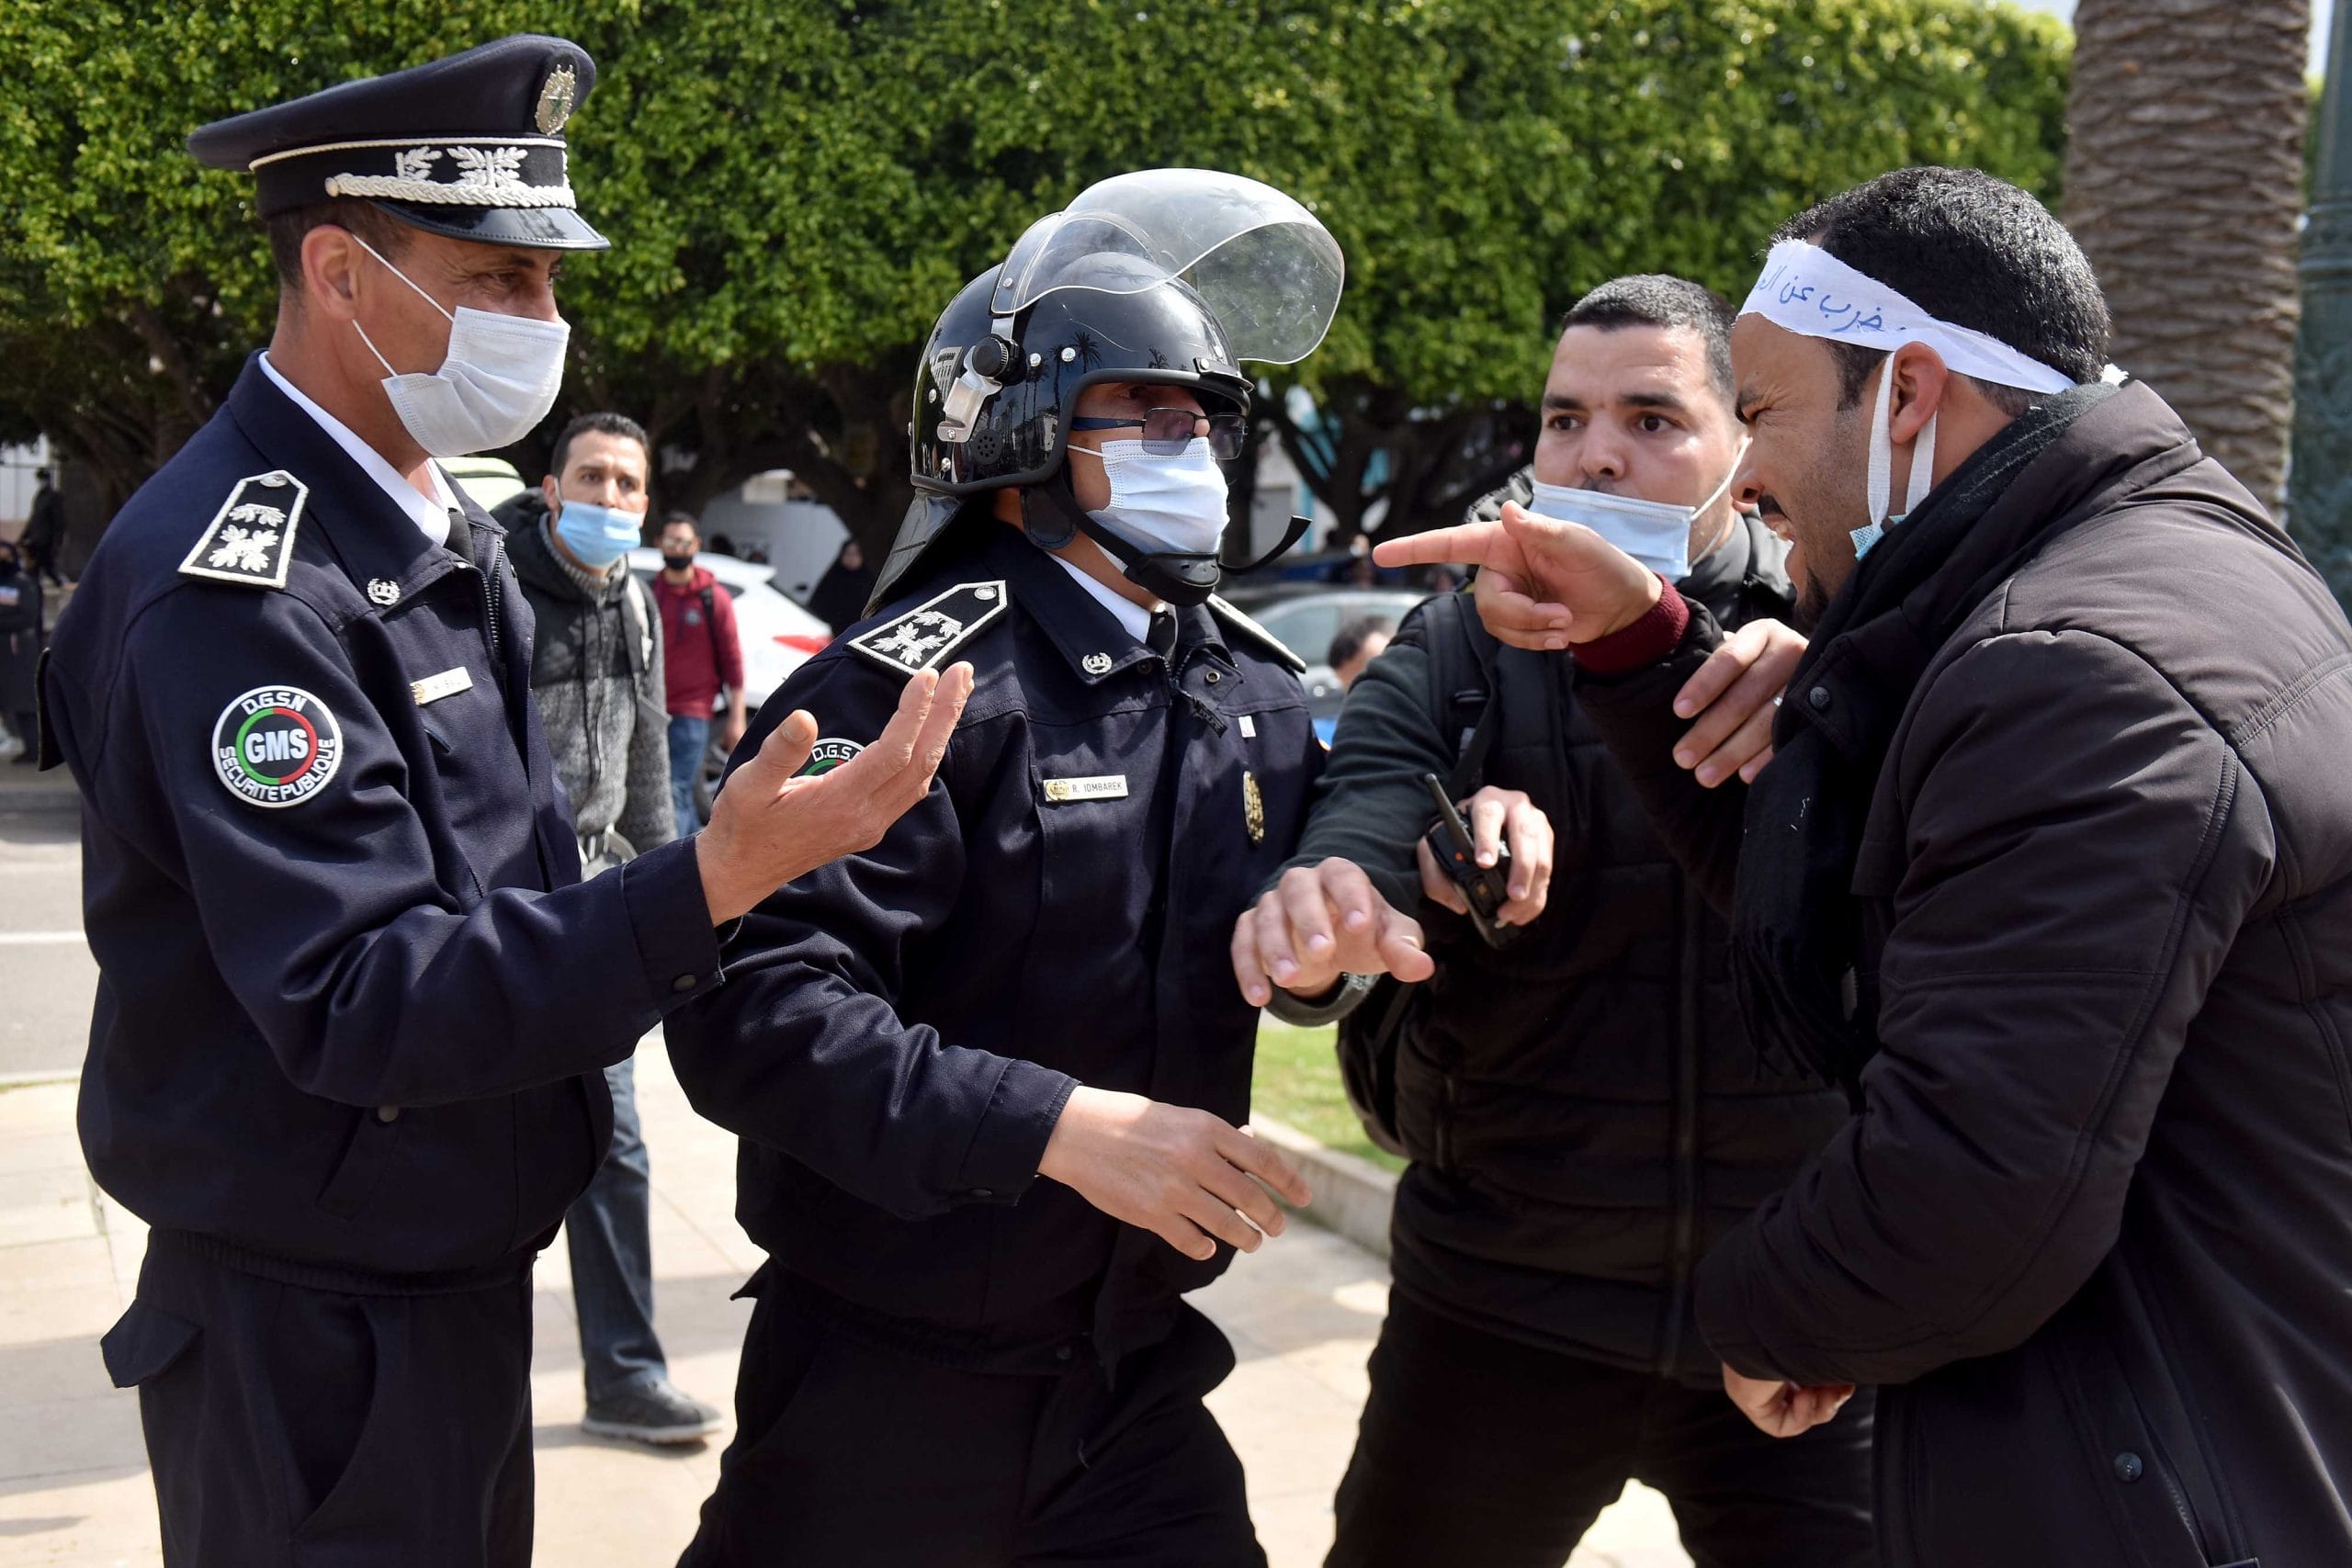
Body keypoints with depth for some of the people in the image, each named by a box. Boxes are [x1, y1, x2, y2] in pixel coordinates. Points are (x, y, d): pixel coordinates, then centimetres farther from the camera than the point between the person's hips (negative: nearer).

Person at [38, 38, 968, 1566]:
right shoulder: (235, 584, -21)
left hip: (458, 1284, 9)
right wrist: (715, 883, -34)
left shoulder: (441, 534, 7)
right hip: (317, 1338, -8)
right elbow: (357, 1004, -27)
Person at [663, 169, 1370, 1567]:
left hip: (1135, 1371, 6)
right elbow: (752, 1008, -25)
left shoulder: (1255, 694, 6)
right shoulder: (918, 684, -17)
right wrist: (1059, 1126, -28)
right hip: (892, 1384, -6)